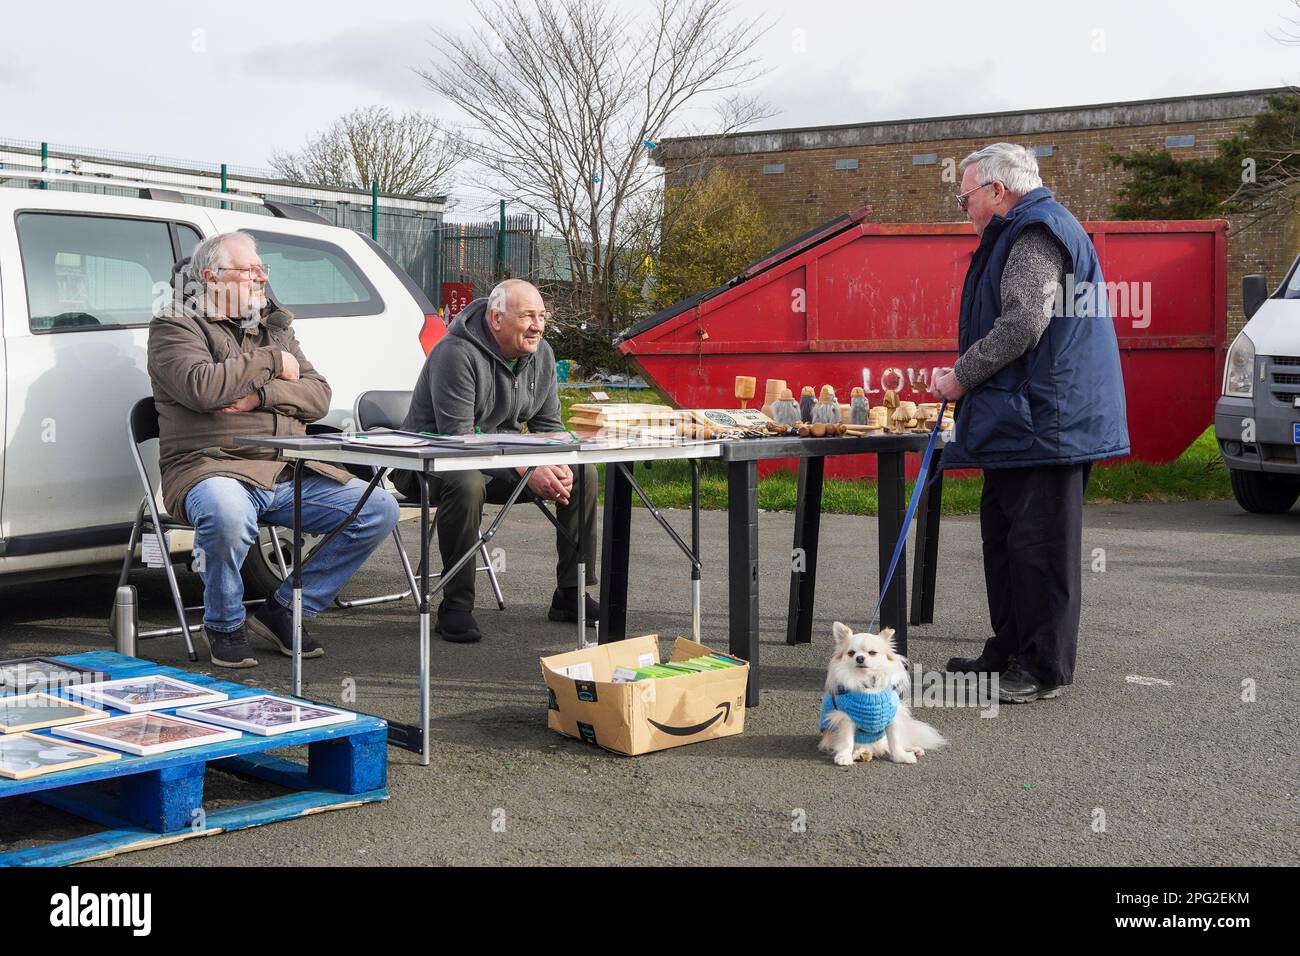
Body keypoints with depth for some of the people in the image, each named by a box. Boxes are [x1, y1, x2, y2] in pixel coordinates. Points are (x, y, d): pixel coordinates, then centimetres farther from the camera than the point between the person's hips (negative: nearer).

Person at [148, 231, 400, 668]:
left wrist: (260, 396, -10)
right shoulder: (176, 325, 2)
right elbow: (202, 387, -18)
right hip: (214, 467, -6)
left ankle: (283, 610, 3)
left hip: (290, 475, 6)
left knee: (378, 509, -8)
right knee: (227, 513, -41)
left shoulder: (275, 327, 21)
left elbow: (319, 396, 9)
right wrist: (271, 360, -6)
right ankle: (224, 625, -10)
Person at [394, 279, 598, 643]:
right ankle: (456, 607, -27)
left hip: (503, 457, 7)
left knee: (583, 474, -6)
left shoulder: (541, 353, 1)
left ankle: (571, 596, 2)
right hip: (432, 461, -7)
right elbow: (457, 438, -29)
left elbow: (548, 425, 7)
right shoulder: (457, 354, -24)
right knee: (466, 484, -41)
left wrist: (558, 465, -17)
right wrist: (525, 471, -34)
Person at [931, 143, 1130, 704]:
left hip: (1045, 420, -11)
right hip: (1018, 421, 11)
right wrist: (967, 382, 19)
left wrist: (961, 376, -13)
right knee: (1004, 535, 15)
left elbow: (1023, 325, -23)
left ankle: (1044, 669, -1)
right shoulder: (1018, 235, 22)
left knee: (1039, 544, -7)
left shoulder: (1036, 235, -13)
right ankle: (1009, 653, 24)